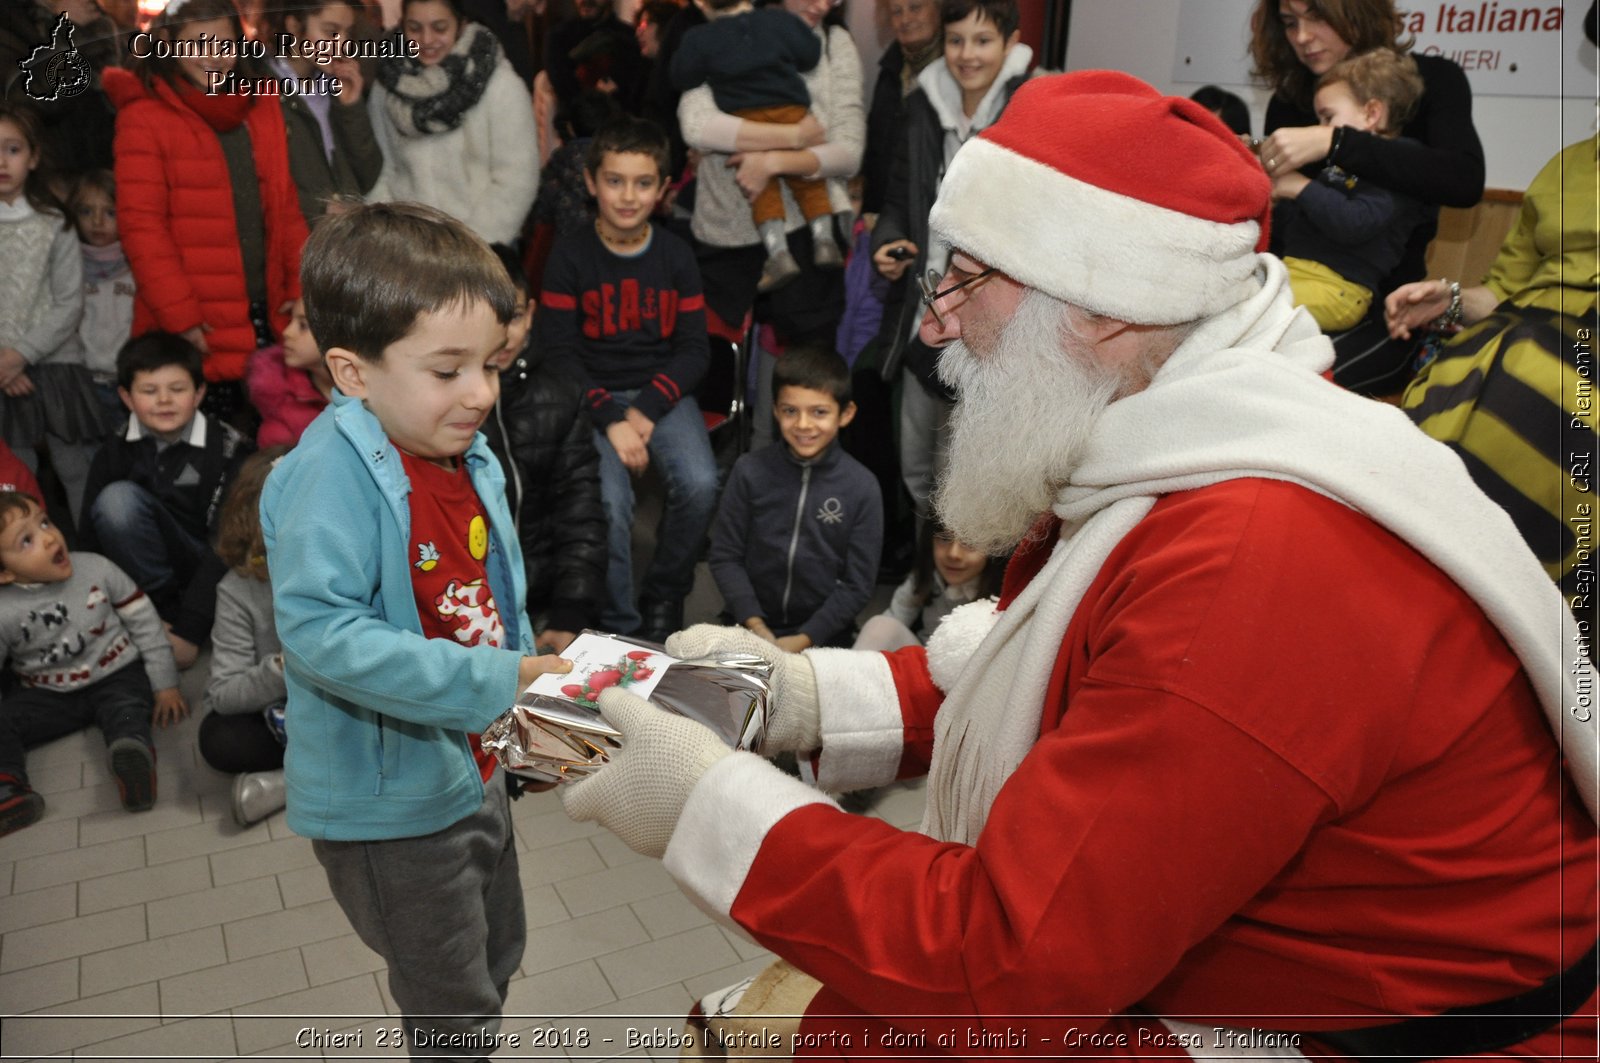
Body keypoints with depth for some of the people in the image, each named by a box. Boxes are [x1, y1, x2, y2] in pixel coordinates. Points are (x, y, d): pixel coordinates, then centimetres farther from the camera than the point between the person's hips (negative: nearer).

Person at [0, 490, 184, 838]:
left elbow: (143, 622, -1)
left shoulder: (96, 569, -9)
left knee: (126, 710, -31)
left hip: (116, 676, -1)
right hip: (48, 696, 2)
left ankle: (135, 758, -62)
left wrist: (165, 684, -1)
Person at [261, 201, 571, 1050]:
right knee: (456, 1018, 11)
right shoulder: (332, 474, -25)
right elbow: (319, 631, -34)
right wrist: (494, 682, -36)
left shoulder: (472, 459, -1)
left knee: (497, 964, 28)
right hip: (389, 799, -7)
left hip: (476, 773, 8)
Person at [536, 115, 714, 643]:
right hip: (593, 397, -2)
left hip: (662, 393, 2)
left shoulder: (676, 254, 4)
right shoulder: (570, 254, -3)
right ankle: (619, 622, -4)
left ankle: (664, 596, 4)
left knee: (700, 485, -24)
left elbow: (694, 348, 3)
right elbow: (558, 352, -5)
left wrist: (646, 411, -11)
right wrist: (610, 418, -17)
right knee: (609, 500, -27)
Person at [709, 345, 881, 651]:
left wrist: (804, 640, -10)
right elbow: (725, 556, 0)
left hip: (824, 636, -1)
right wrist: (754, 626, -10)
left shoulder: (862, 488, -6)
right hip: (751, 626, 1)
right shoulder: (750, 471, -4)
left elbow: (858, 584, -3)